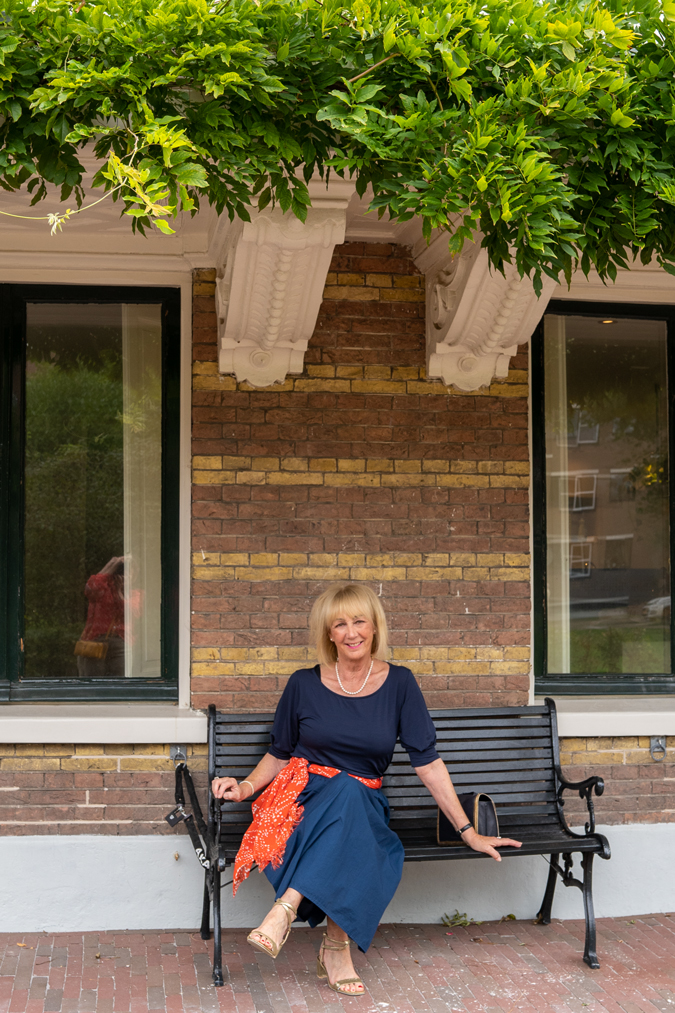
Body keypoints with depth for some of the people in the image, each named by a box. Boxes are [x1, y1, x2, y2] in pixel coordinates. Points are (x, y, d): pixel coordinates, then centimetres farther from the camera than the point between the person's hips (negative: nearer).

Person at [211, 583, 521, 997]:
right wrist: (245, 787, -5)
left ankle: (288, 906, -33)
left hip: (363, 806, 1)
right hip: (305, 796, -1)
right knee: (345, 789, -37)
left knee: (349, 796, -37)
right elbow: (279, 754, 15)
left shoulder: (399, 683, 3)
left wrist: (469, 832, -1)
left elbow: (427, 761, 2)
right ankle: (336, 947, -35)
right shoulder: (304, 685, 4)